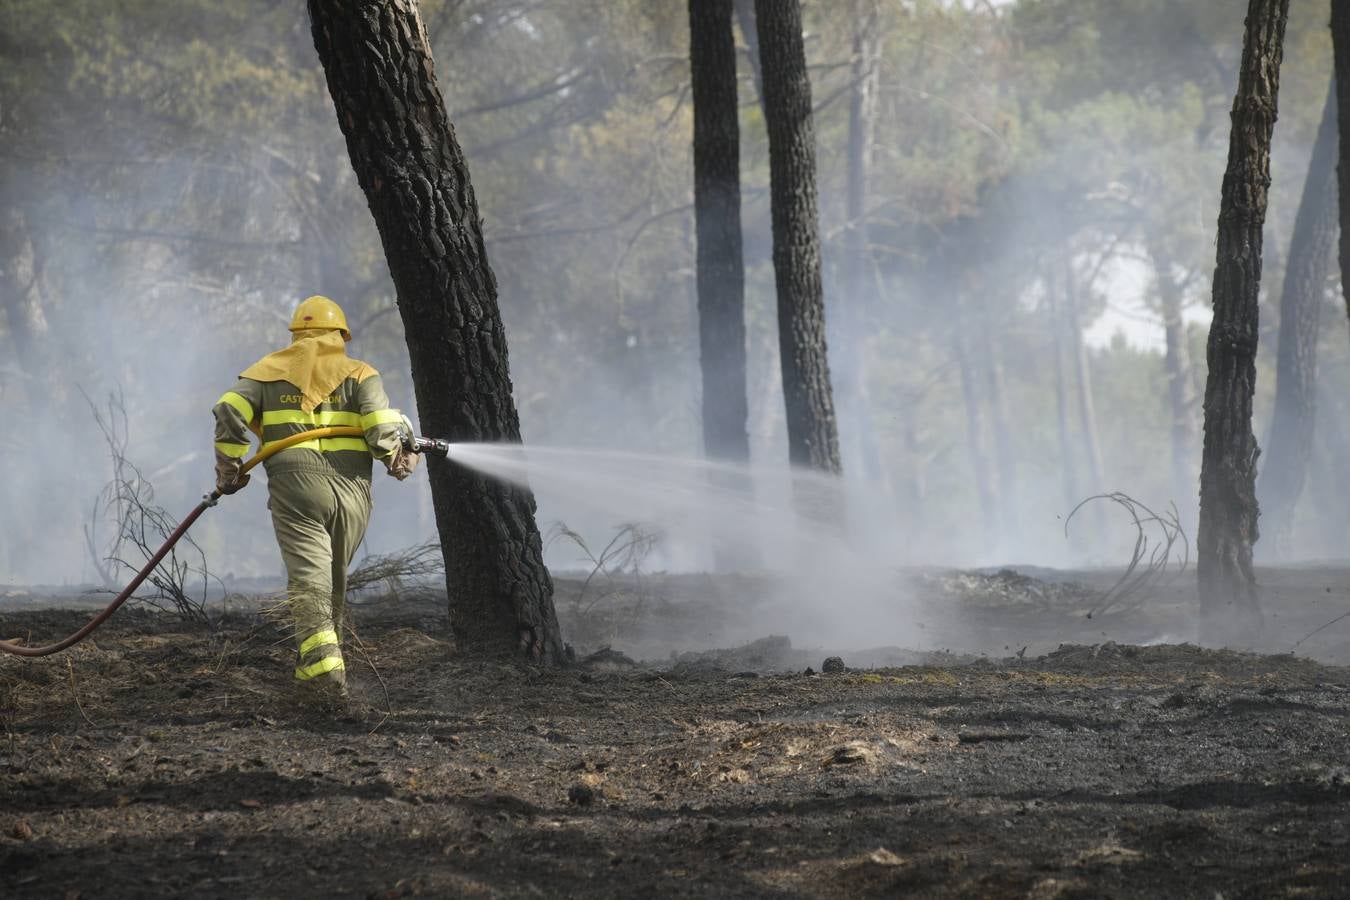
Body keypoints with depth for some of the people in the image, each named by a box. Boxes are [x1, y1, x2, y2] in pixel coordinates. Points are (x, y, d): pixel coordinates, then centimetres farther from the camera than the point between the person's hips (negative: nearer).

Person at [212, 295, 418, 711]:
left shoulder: (269, 371, 13)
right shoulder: (358, 373, 10)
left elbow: (230, 411, -1)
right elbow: (381, 428, -5)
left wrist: (229, 470, 9)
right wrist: (400, 459, 14)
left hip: (295, 492, -1)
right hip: (350, 493, 1)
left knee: (309, 585, -10)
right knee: (335, 586, 17)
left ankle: (323, 674, -26)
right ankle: (322, 662, 23)